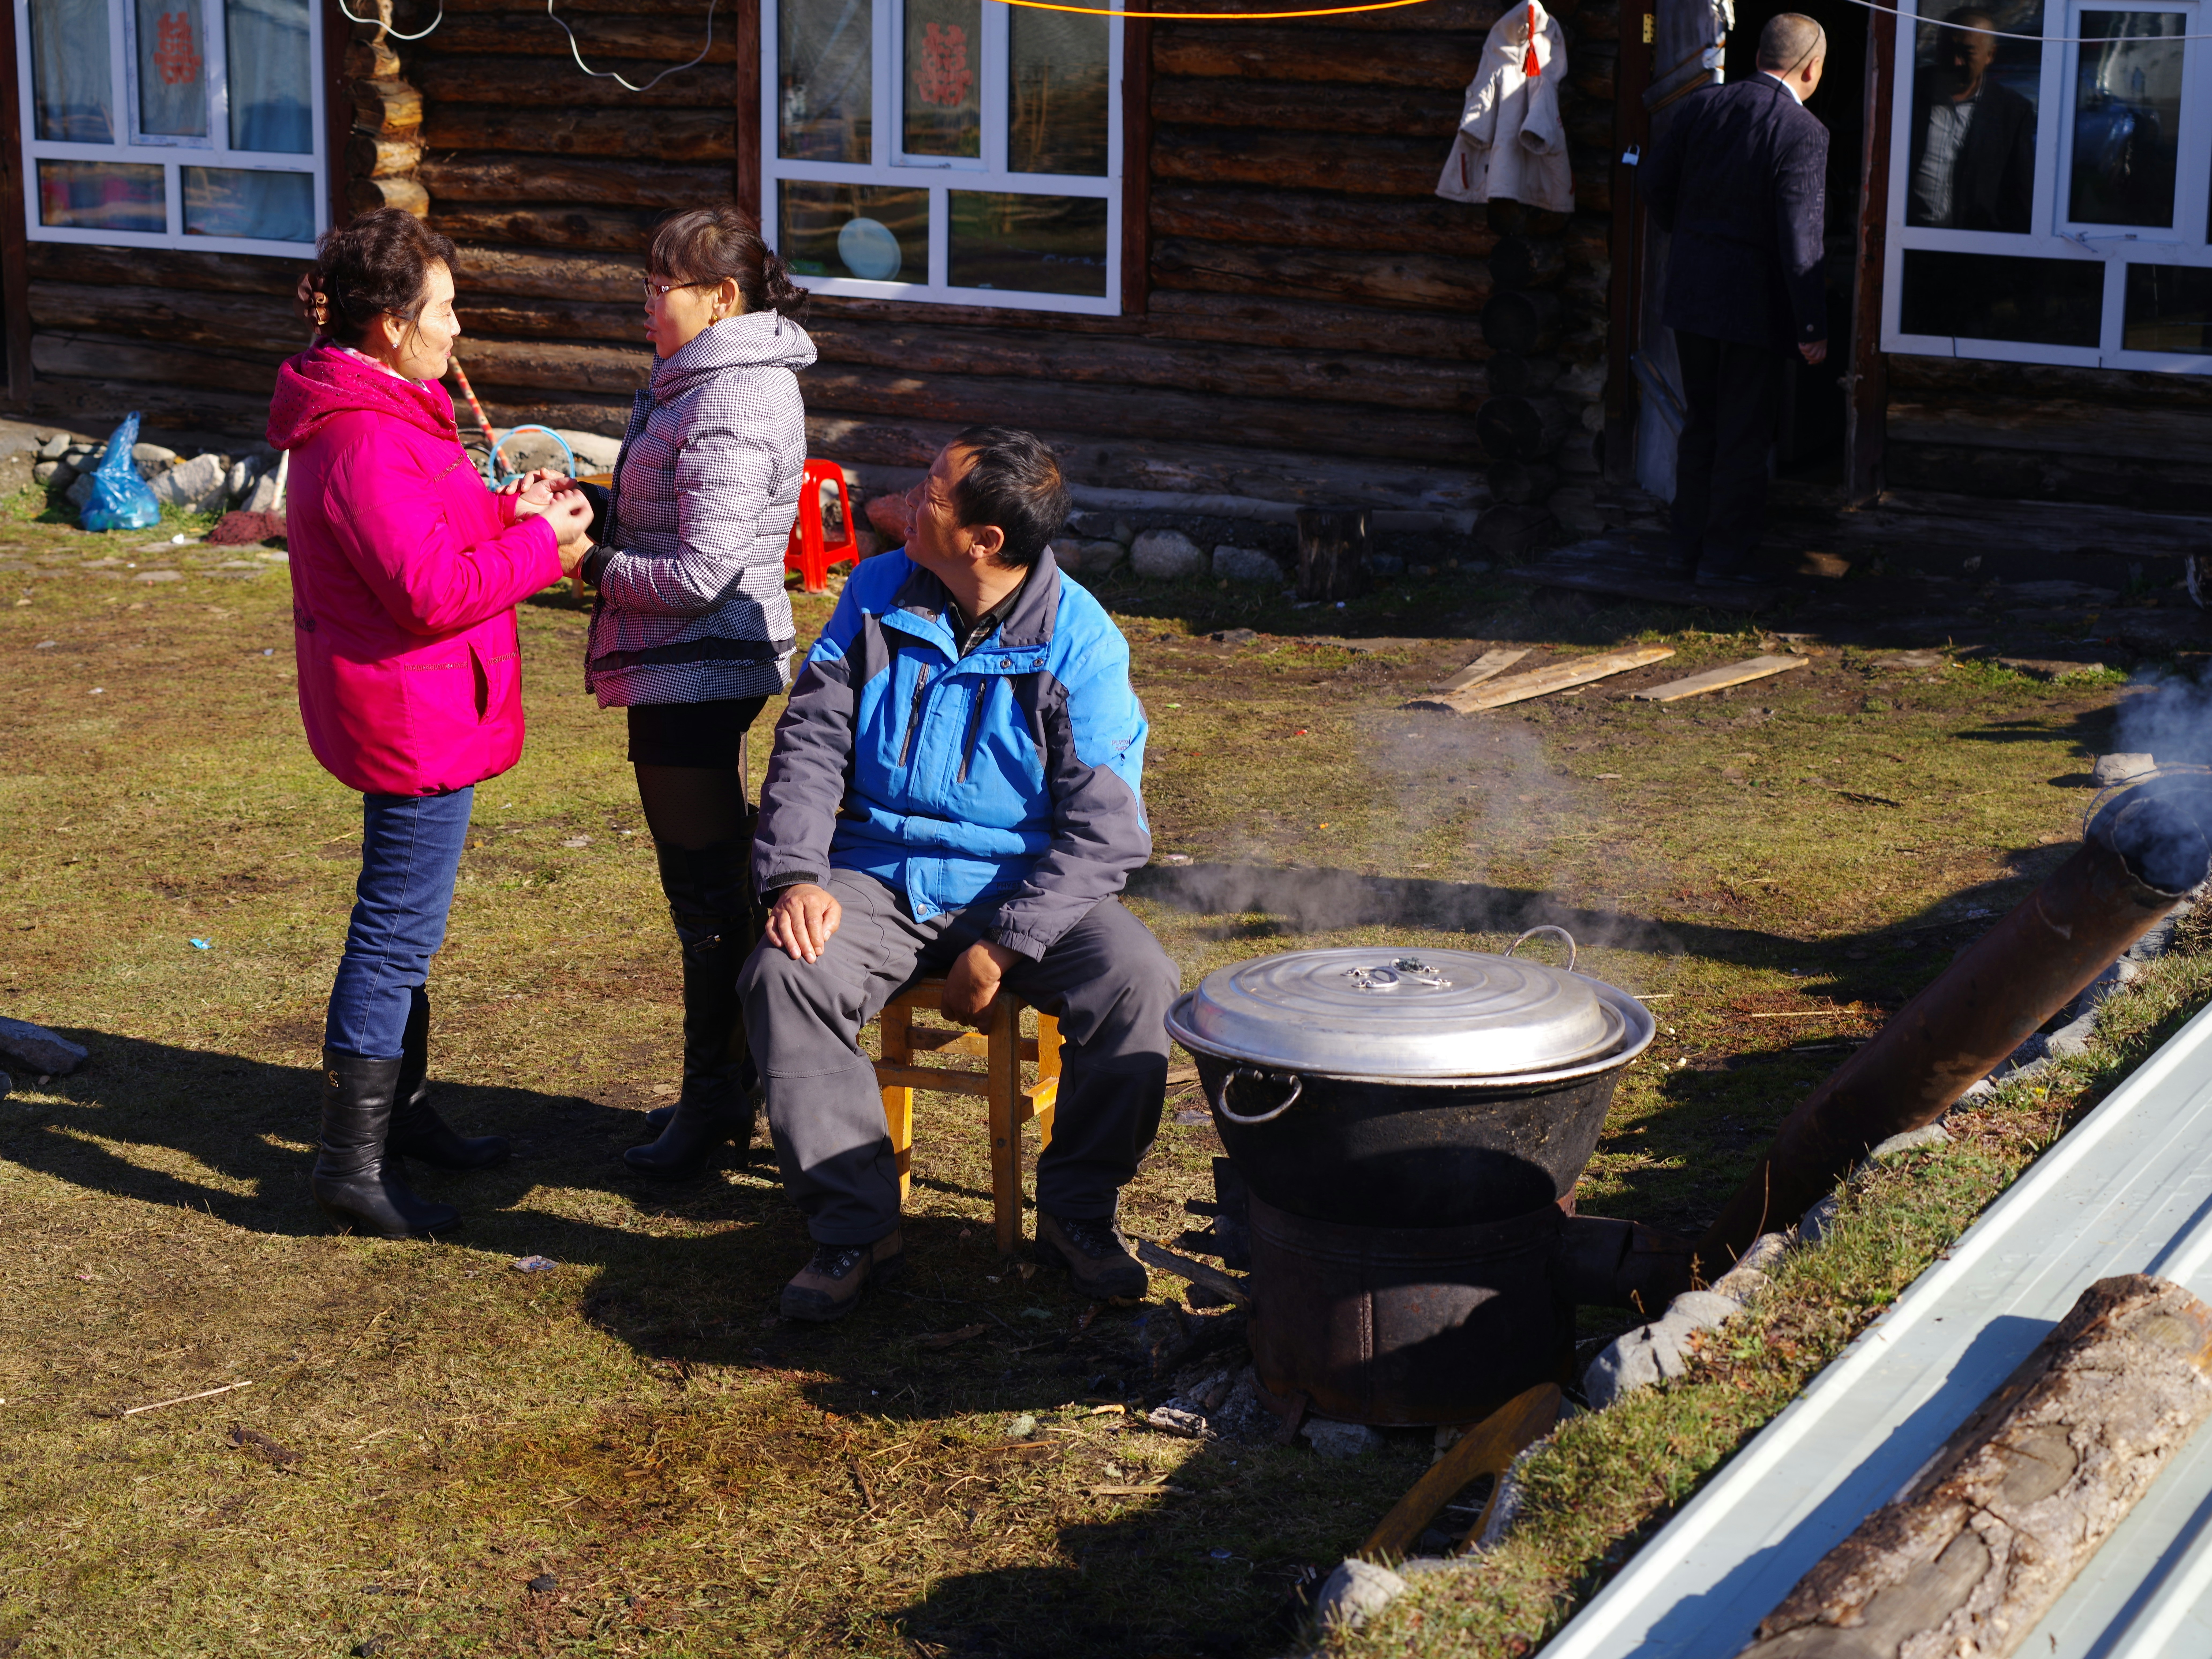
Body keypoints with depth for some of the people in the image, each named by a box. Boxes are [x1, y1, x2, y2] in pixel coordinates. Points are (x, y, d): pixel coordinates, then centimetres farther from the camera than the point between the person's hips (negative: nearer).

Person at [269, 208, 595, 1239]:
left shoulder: (373, 418, 12)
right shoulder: (367, 442, -23)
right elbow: (433, 590, -26)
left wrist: (507, 516, 4)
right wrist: (539, 547, -15)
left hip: (412, 712, 11)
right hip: (414, 721, -11)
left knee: (402, 926, 21)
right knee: (397, 934, -5)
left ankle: (401, 1113, 35)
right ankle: (353, 1162, 1)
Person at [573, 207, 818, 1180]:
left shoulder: (730, 407, -20)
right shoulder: (708, 381, 12)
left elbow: (702, 574, -23)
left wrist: (591, 562, -14)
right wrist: (592, 512, 4)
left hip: (699, 670, -11)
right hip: (692, 671, 11)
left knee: (706, 885, -1)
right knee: (715, 875, 18)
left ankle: (714, 1103, 10)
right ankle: (731, 1085, 29)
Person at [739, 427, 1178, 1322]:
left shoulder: (1080, 643, -9)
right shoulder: (878, 595, 1)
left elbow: (1103, 831, -11)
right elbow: (810, 743, 1)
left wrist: (1006, 947, -20)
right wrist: (796, 877, -16)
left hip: (1024, 887, -2)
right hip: (879, 879, 2)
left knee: (1137, 980, -29)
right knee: (783, 975, -27)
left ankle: (1078, 1210, -7)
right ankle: (856, 1223, -14)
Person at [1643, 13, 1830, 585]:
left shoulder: (1702, 105, 1)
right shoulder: (1804, 133, -15)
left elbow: (1655, 182, 8)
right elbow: (1800, 239, -18)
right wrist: (1813, 327, -13)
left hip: (1691, 294, 6)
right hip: (1754, 302, -5)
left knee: (1701, 424, 18)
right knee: (1743, 435, 6)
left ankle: (1690, 547, 23)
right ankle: (1725, 556, 11)